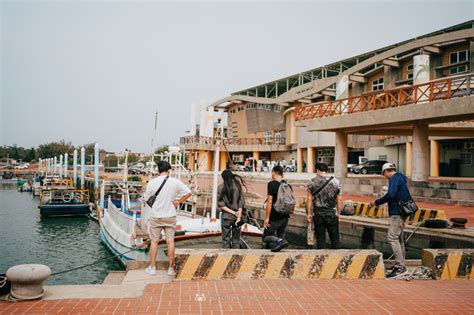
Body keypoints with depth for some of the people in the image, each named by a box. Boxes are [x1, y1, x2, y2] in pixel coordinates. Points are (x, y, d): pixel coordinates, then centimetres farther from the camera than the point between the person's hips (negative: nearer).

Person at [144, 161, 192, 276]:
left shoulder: (152, 182, -9)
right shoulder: (175, 182, -8)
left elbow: (146, 198, 0)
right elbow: (188, 192, -7)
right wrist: (178, 202, 2)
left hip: (156, 216, 0)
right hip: (170, 216, 0)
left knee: (154, 241, 12)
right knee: (170, 241, 8)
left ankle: (152, 268, 19)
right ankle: (171, 268, 15)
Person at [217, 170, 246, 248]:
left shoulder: (221, 187, -6)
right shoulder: (238, 186, -2)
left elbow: (220, 205, -8)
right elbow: (241, 203, -7)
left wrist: (233, 212, -7)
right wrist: (238, 217, -7)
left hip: (226, 216, -1)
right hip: (237, 216, 2)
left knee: (226, 240, 8)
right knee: (236, 240, 11)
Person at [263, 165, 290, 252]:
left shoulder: (272, 184, -12)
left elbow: (270, 201, -16)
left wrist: (267, 218, -12)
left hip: (275, 217, -6)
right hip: (285, 216, 7)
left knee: (266, 237, 4)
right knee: (280, 236, 17)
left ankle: (280, 241, -20)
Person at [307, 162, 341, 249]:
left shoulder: (312, 182, -3)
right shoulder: (335, 182, -1)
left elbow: (309, 199, -3)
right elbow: (339, 199, 1)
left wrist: (309, 213, 4)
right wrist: (338, 213, 10)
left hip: (318, 213, 0)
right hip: (332, 213, 0)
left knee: (320, 239, 8)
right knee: (335, 239, 9)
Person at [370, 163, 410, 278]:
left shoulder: (394, 178, -12)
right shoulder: (401, 178, 18)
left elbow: (390, 194, -25)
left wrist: (376, 202, -16)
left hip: (396, 213, -11)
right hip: (401, 212, 11)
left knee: (392, 237, -12)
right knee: (399, 238, 15)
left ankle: (400, 266, -13)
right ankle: (401, 265, 22)